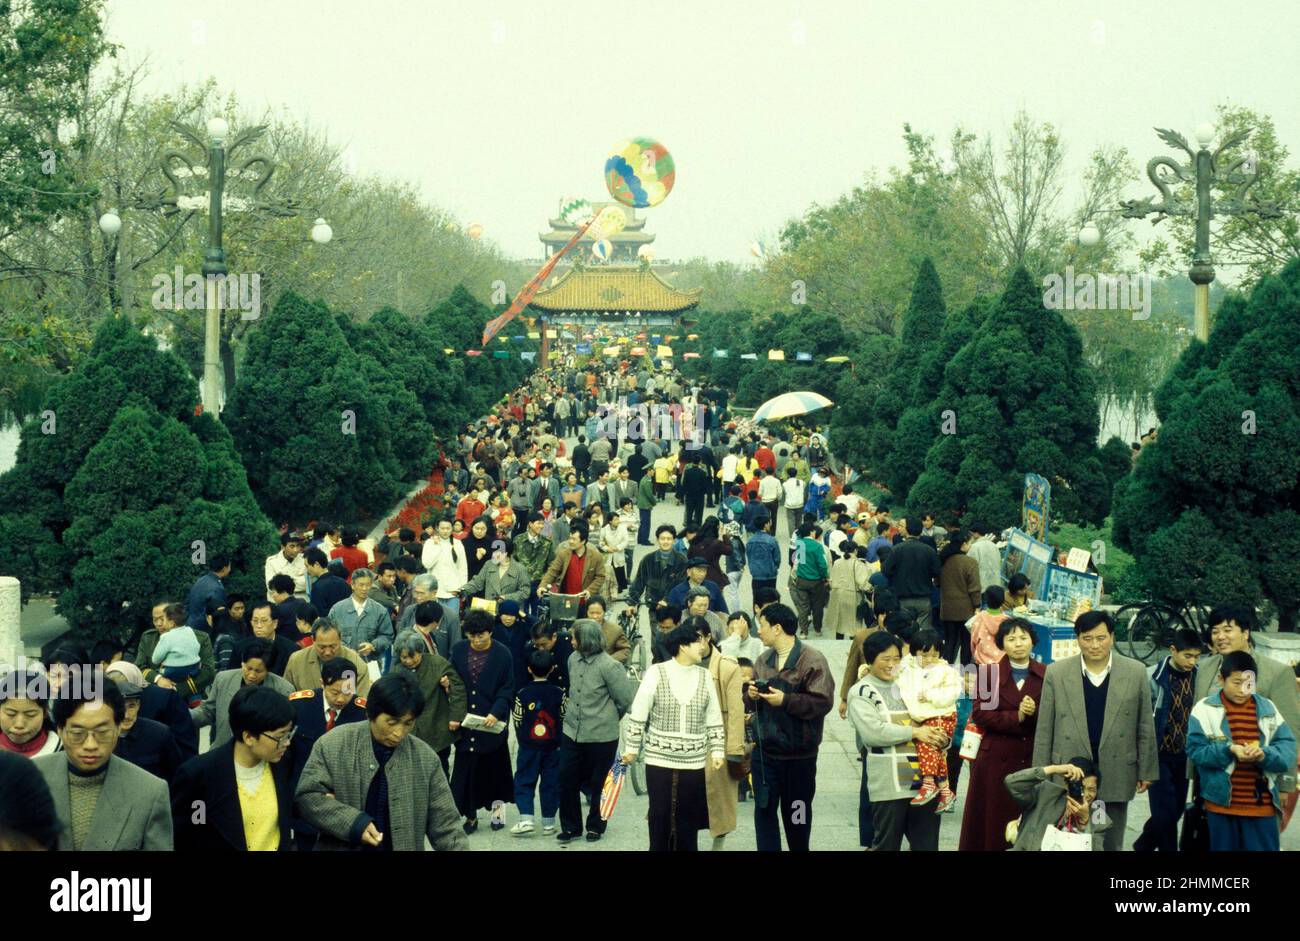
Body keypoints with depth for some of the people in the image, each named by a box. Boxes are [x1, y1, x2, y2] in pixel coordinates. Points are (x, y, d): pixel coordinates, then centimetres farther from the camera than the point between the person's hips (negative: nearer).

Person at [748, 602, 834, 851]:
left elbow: (823, 702, -19)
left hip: (799, 753, -4)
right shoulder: (763, 661, 8)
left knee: (797, 812, 12)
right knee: (764, 809, 1)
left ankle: (799, 849, 31)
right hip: (764, 749, 5)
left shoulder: (813, 661, -12)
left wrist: (785, 700, -24)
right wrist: (752, 694, -3)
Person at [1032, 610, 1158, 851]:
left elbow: (1145, 727, 5)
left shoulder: (1135, 673, 0)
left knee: (1111, 844, 11)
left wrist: (1146, 771, 4)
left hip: (1116, 777, 0)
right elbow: (1044, 730, 1)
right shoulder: (1057, 673, -2)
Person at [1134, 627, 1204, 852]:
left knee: (1176, 811, 11)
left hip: (1183, 755, 4)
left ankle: (1143, 846, 32)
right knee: (1165, 812, -8)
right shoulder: (1153, 677, -11)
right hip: (1159, 755, -4)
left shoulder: (1198, 677, -1)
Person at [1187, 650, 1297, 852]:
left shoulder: (1268, 709, 6)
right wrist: (1229, 750, -23)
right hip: (1221, 804, -2)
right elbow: (1195, 750, -8)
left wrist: (1264, 754, -21)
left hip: (1262, 805, 2)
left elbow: (1288, 749, 0)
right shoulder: (1205, 709, -2)